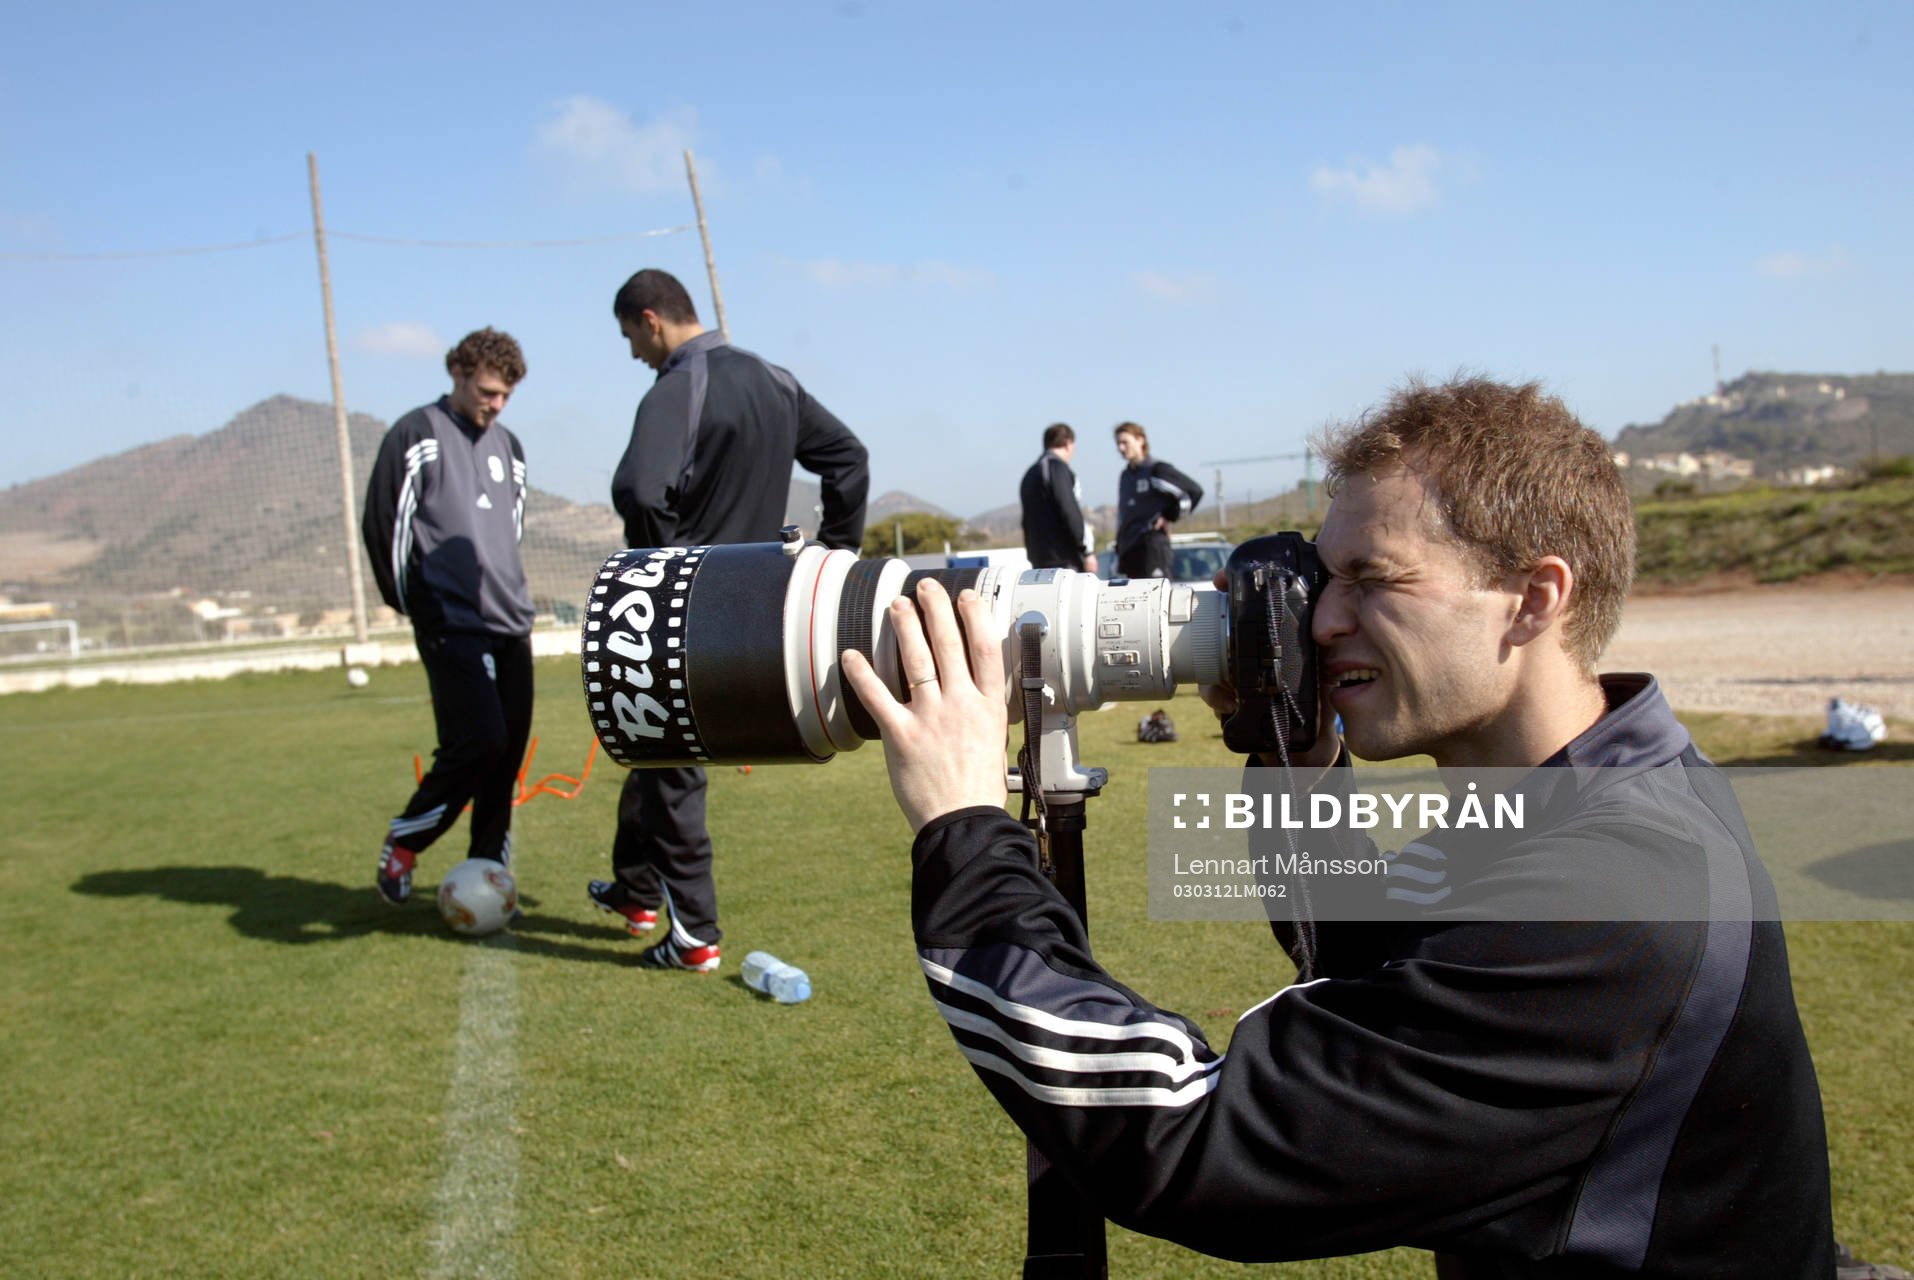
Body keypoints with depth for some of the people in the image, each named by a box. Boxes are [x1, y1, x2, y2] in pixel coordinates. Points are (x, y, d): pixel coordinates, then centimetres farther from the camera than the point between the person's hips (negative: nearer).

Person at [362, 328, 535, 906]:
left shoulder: (508, 447, 18)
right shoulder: (418, 435, -2)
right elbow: (384, 524, -4)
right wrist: (415, 605, -1)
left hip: (511, 625, 7)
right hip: (451, 625, -7)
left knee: (509, 751, 3)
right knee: (478, 740, -15)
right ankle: (401, 847, 5)